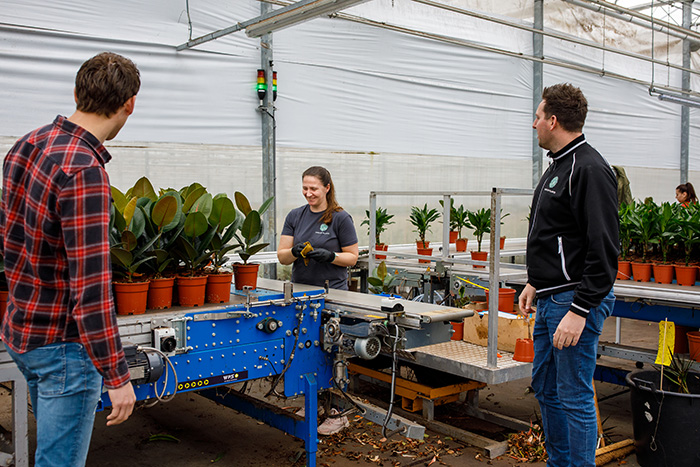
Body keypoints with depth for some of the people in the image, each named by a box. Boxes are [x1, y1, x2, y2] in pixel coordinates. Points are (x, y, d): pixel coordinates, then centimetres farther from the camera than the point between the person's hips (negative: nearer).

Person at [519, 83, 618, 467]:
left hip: (576, 300, -11)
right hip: (551, 299, 11)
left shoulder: (590, 170, -17)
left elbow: (603, 251, -22)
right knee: (546, 388, 19)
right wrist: (535, 282, 21)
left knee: (574, 398, -2)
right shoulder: (558, 166, 15)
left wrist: (579, 310, -24)